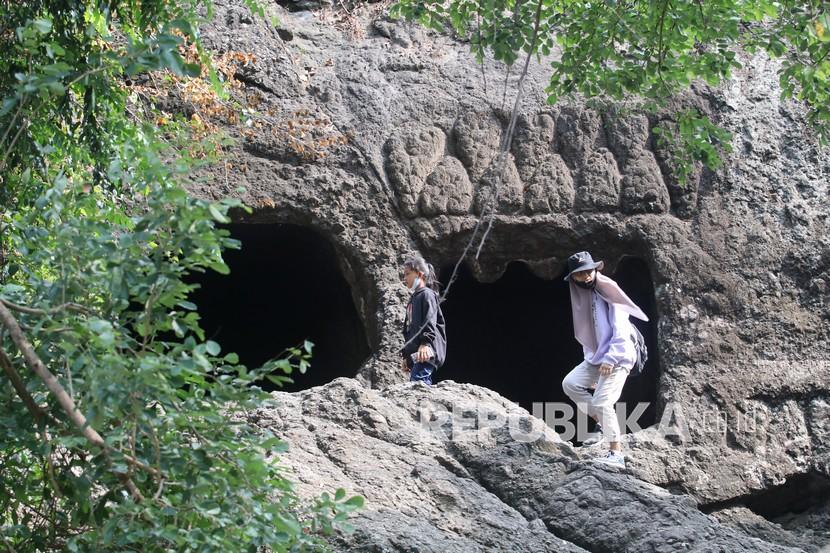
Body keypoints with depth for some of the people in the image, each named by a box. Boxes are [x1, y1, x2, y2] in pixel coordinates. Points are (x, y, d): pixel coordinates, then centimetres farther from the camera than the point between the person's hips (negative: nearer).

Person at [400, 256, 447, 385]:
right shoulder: (413, 298, 27)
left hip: (426, 352, -10)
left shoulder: (426, 294, -2)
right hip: (414, 355, 10)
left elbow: (430, 321, -17)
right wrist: (405, 356, 28)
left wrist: (426, 343, -31)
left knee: (417, 382, -25)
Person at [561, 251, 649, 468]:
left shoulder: (609, 294, -12)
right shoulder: (581, 298, 9)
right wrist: (589, 360, 15)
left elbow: (621, 331, -16)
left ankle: (616, 454, -9)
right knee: (570, 383, -9)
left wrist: (610, 359, -21)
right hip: (595, 357, 8)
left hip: (617, 358, -8)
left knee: (601, 401, -17)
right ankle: (602, 424, 6)